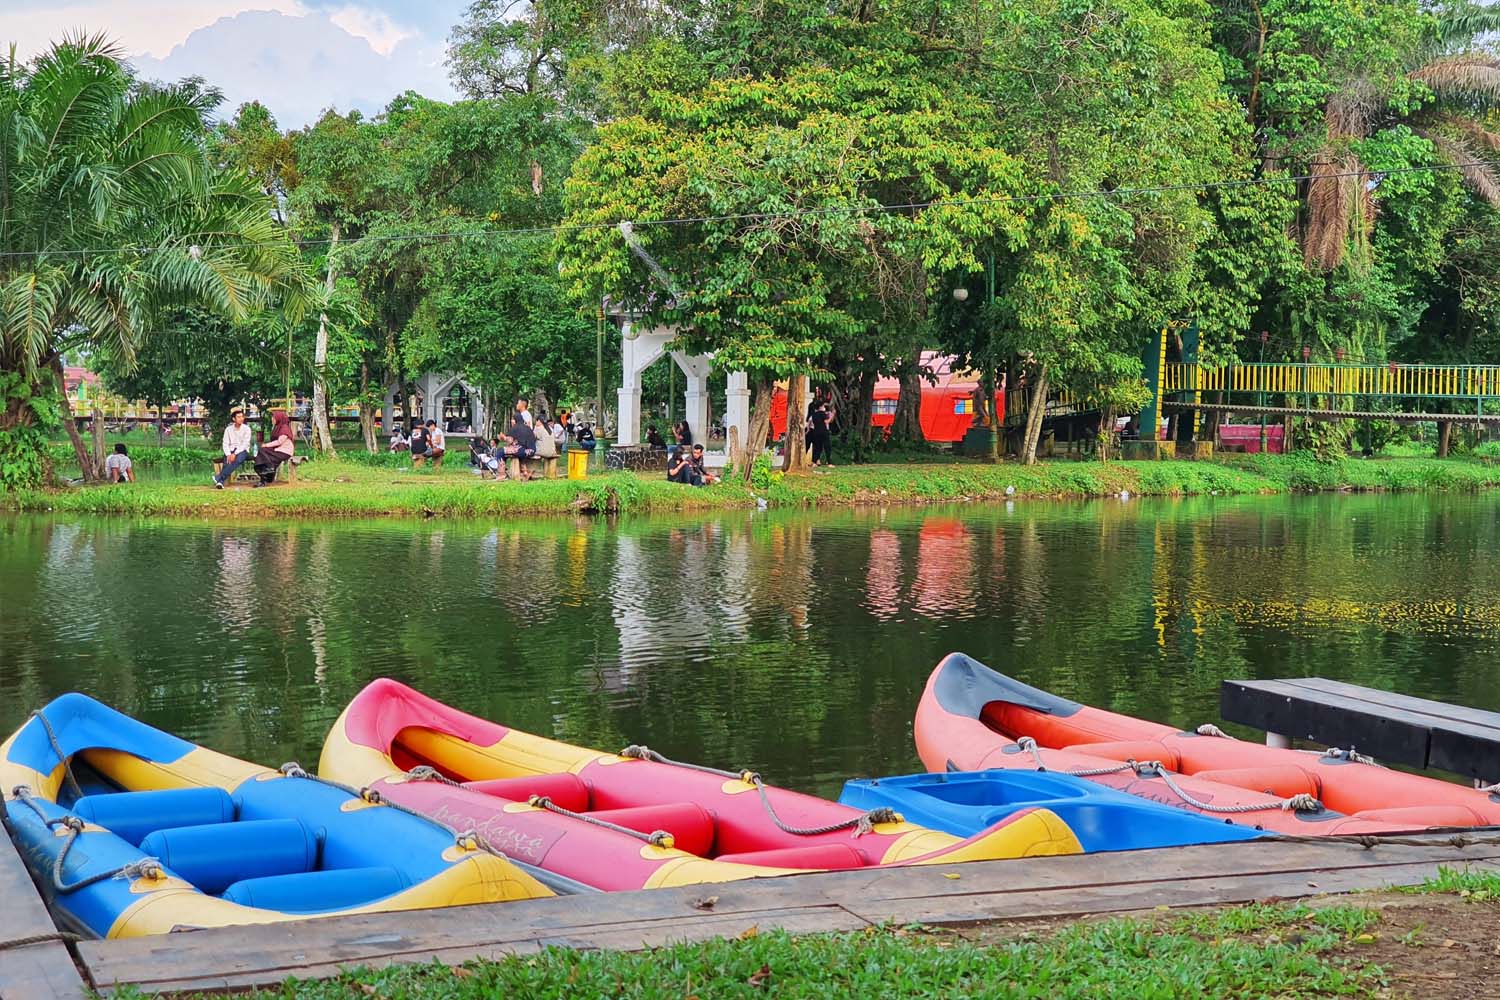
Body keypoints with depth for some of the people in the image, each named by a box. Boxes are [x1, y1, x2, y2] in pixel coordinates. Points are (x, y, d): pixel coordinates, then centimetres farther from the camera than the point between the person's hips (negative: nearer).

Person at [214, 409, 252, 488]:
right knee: (227, 461, -33)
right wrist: (228, 454, -17)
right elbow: (225, 444, 3)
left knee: (238, 459, -36)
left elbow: (245, 444, -8)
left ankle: (219, 477, -40)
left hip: (242, 451, -2)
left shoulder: (246, 429, 1)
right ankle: (220, 482, -45)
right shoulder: (228, 429, 9)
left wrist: (235, 454, -22)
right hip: (231, 451, 2)